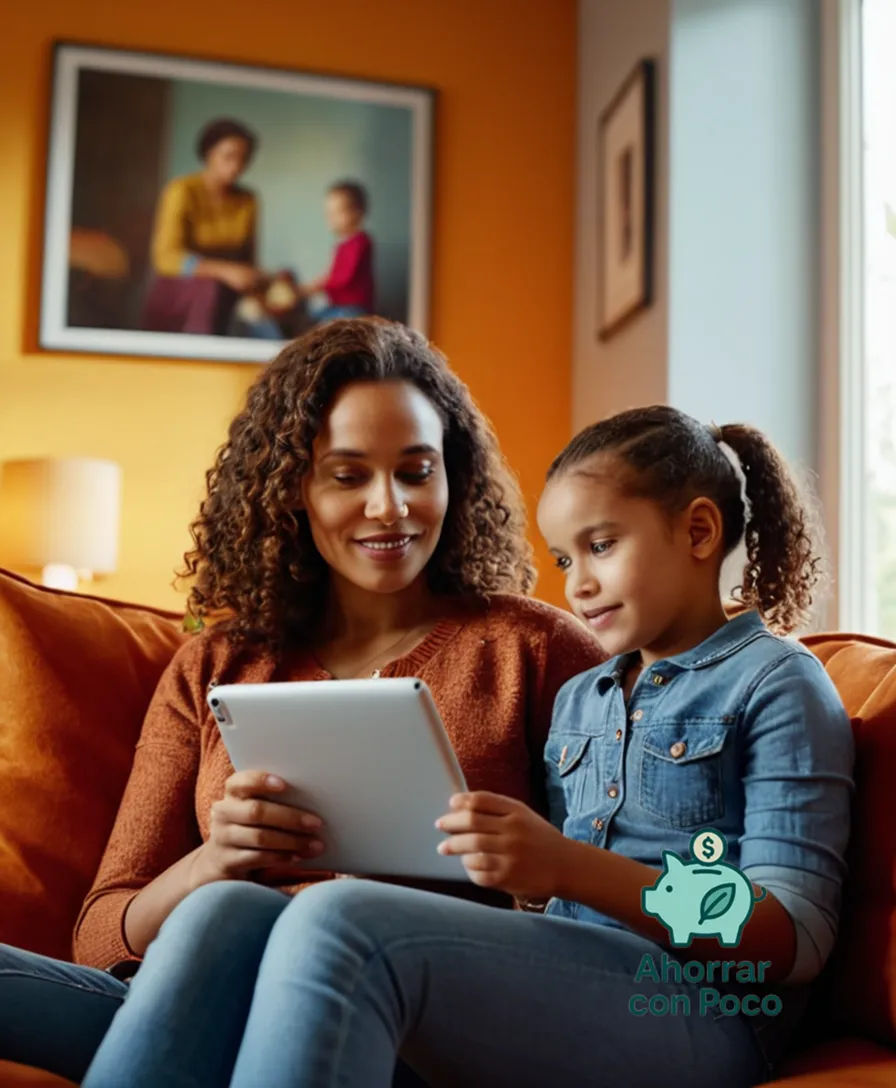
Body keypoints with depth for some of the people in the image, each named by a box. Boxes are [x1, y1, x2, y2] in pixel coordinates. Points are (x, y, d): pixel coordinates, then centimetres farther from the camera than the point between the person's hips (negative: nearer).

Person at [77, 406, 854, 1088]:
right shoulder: (579, 699, 25)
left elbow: (796, 939, -7)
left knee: (339, 926, -32)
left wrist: (569, 867, -19)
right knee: (227, 912, -18)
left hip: (693, 1013, -6)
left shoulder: (776, 682, 4)